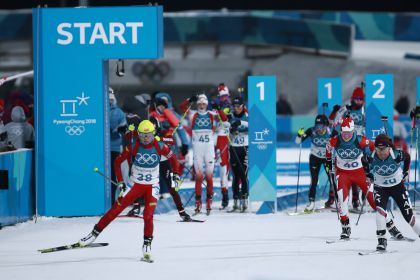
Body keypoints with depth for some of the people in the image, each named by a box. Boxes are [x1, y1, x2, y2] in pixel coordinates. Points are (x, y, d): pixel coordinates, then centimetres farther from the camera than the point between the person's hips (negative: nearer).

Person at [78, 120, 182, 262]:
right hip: (135, 185, 0)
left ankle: (147, 247, -6)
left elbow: (172, 158, 9)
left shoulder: (159, 146, -9)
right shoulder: (133, 147, -10)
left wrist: (176, 174, -1)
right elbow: (118, 162, -1)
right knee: (116, 208, -7)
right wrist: (120, 181, -7)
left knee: (148, 216, -16)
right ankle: (94, 233, 3)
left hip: (152, 186, 0)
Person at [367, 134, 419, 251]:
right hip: (380, 187, 0)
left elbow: (407, 157, -1)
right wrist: (369, 176, -3)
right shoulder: (371, 158, -21)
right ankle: (382, 240, -22)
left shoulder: (397, 155, -25)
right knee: (380, 210, -24)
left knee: (408, 213, 4)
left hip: (397, 185, 0)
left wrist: (406, 172, 4)